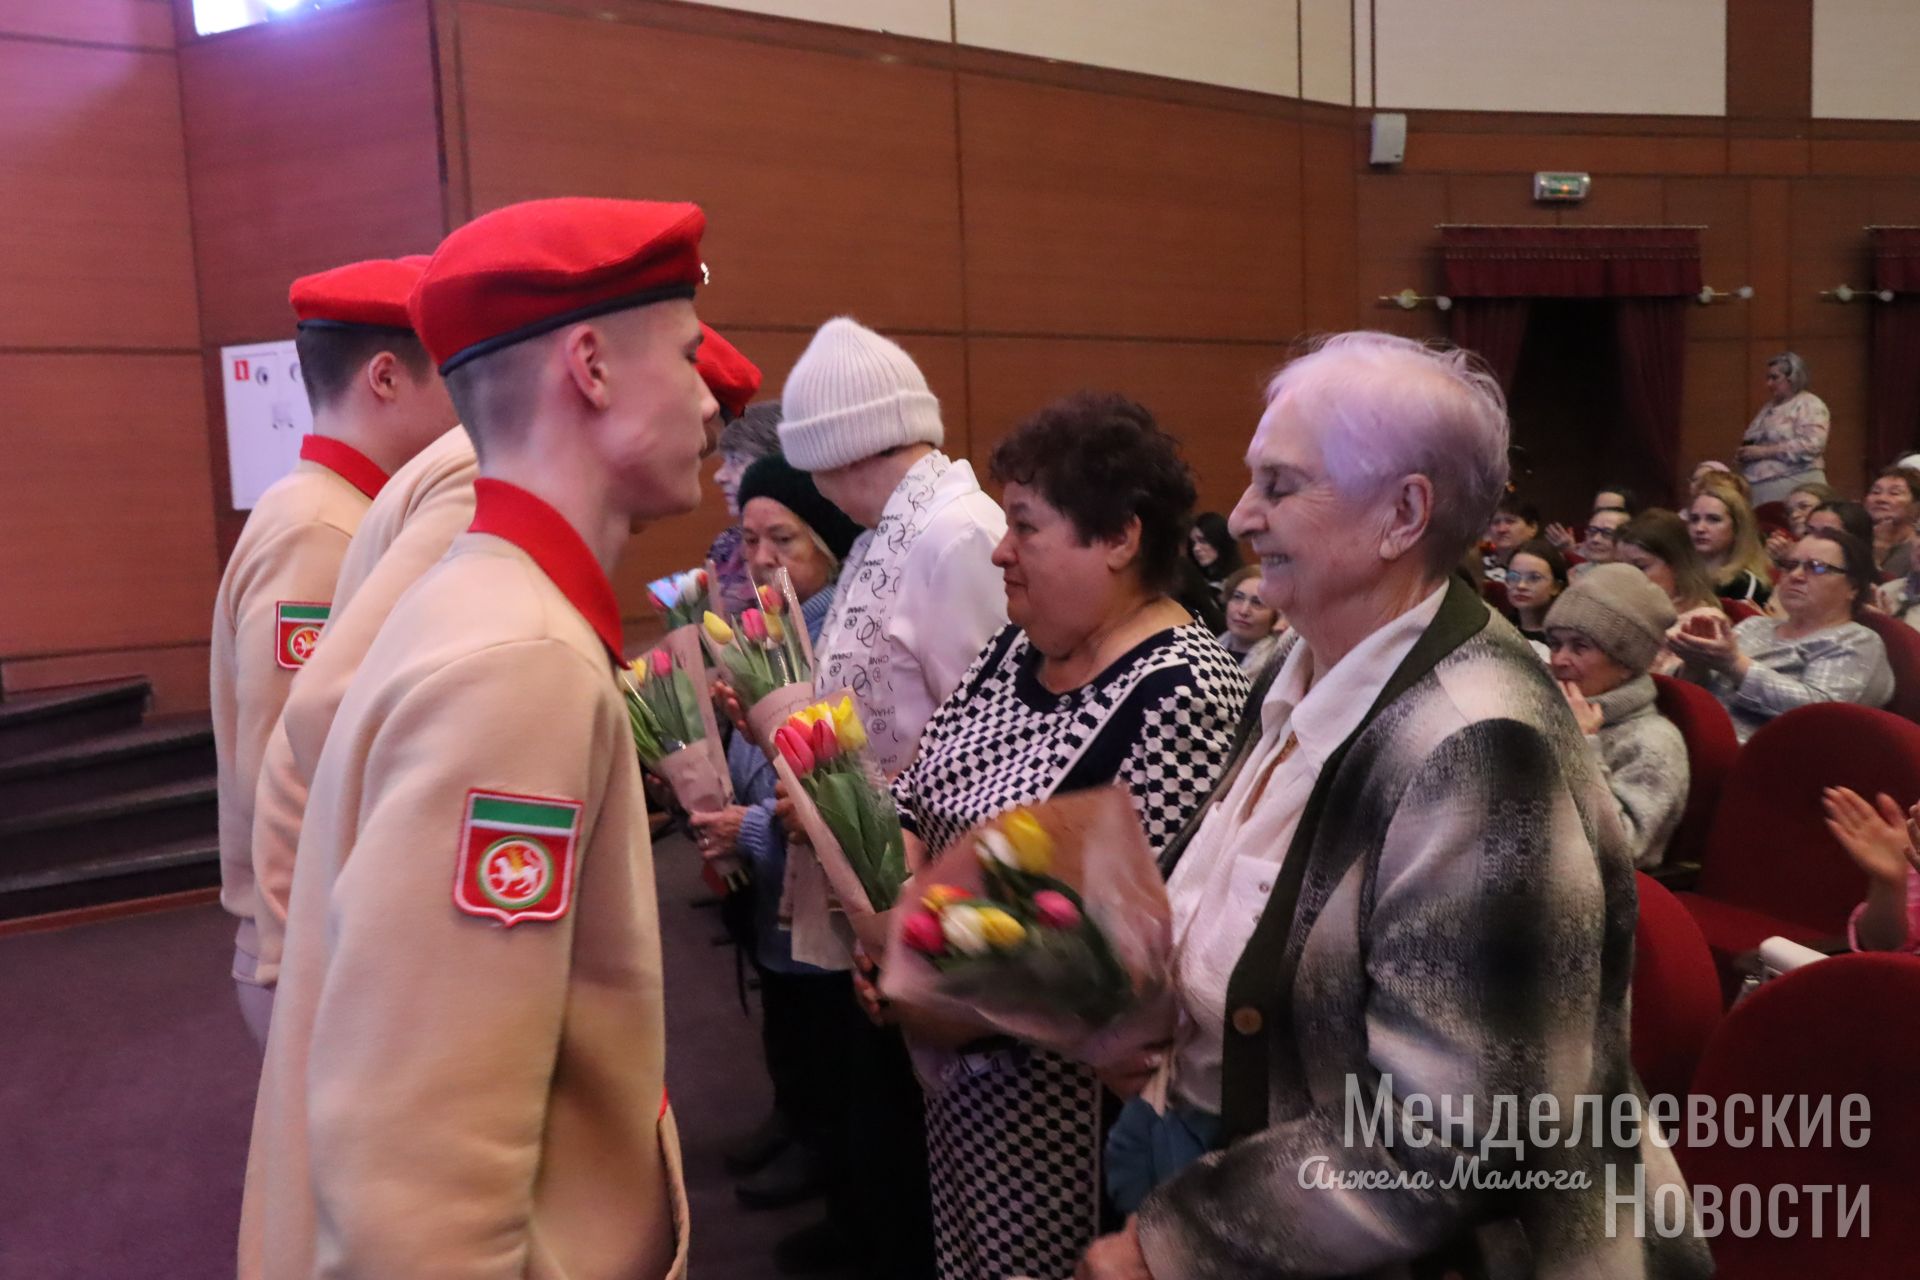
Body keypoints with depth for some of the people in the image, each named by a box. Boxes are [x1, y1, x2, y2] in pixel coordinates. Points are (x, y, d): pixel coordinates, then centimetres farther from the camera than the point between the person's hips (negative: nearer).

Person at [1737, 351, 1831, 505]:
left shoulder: (1810, 405, -2)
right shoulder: (1768, 407, 20)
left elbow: (1811, 444, -16)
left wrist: (1764, 451, -17)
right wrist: (1744, 452, 3)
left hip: (1793, 487, -6)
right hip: (1759, 488, 7)